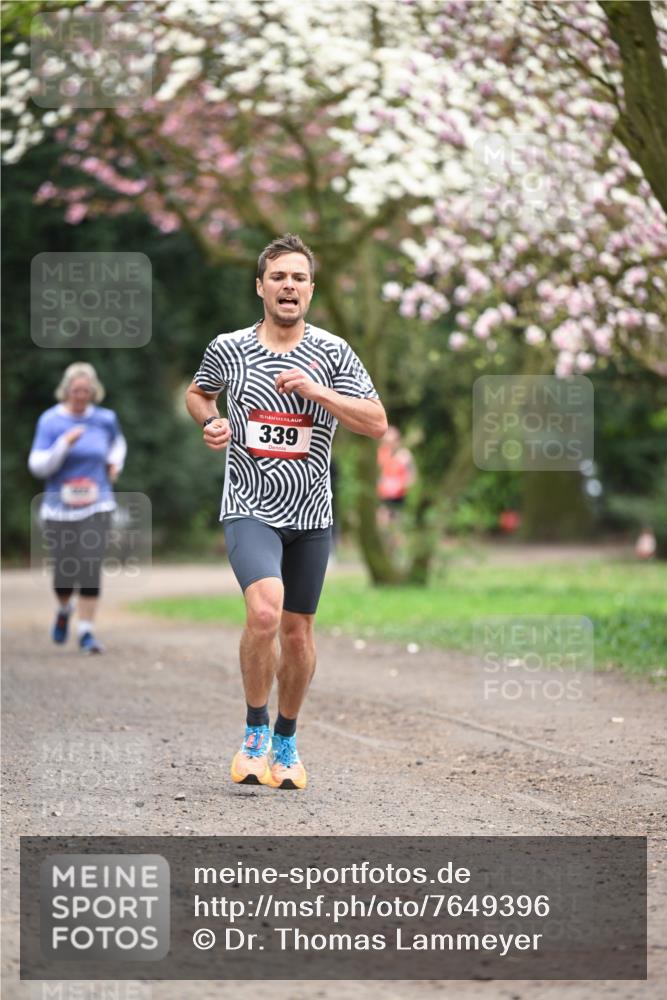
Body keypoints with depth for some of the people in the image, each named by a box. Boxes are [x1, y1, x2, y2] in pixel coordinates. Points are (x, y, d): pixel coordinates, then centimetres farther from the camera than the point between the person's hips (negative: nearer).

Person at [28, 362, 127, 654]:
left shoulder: (105, 419, 5)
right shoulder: (50, 421, -5)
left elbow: (117, 443, 28)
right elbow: (38, 466, -11)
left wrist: (114, 463, 9)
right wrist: (65, 443, -22)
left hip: (96, 508, 1)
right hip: (59, 508, -1)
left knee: (91, 570, -12)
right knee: (64, 573, 1)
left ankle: (86, 631, -3)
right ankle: (64, 609, 35)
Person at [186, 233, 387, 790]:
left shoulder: (333, 354, 0)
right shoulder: (228, 349, 1)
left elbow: (377, 424, -6)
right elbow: (198, 393, 21)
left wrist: (316, 390, -18)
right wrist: (210, 422, -1)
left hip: (310, 514, 2)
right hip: (249, 509, -2)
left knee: (298, 631, 9)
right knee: (264, 610, -25)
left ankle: (286, 741, 30)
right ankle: (254, 733, -8)